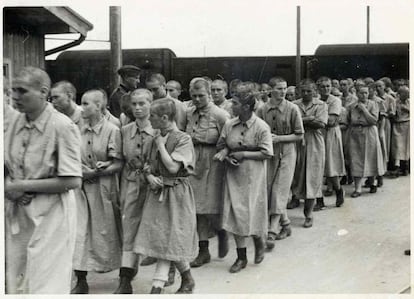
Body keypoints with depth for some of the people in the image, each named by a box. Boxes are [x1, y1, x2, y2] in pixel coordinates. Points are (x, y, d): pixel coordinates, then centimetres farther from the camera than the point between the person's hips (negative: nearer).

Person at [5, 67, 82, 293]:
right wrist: (8, 187, -8)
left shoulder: (62, 126, -15)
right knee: (15, 282, 15)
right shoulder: (15, 123, 4)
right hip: (16, 213, 6)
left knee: (46, 285, 2)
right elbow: (7, 168, 14)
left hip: (50, 214, -6)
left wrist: (23, 186, -16)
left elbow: (72, 181, -19)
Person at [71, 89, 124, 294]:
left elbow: (119, 164, -9)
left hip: (103, 187, -3)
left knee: (106, 231, 7)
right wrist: (81, 169, -9)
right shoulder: (79, 131, 5)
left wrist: (100, 171, -23)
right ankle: (81, 281, 5)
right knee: (78, 230, -5)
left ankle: (124, 271, 31)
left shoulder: (112, 131, -8)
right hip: (81, 187, 4)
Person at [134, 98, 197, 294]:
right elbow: (148, 165, 15)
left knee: (170, 240, 0)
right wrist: (149, 176, -6)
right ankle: (158, 286, 16)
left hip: (176, 193, -6)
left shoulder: (183, 139, -12)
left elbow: (173, 167, -20)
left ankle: (157, 286, 4)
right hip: (158, 192, 6)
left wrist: (161, 145, -12)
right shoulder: (156, 139, 9)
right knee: (161, 239, 6)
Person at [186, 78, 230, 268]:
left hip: (213, 164, -5)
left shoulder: (220, 115, -10)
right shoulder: (189, 114, 7)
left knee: (211, 207, -2)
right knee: (199, 209, 8)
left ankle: (222, 233, 32)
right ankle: (203, 251, 18)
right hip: (194, 164, 5)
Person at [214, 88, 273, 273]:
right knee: (235, 213, 2)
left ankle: (259, 243, 34)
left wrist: (243, 154, -15)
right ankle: (241, 257, 14)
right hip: (234, 175, 4)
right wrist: (224, 152, -10)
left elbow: (267, 153, -11)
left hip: (253, 175, -4)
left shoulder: (261, 127, -10)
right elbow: (222, 144, 12)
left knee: (252, 211, 1)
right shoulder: (229, 125, 2)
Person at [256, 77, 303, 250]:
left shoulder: (292, 109, -6)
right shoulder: (262, 110, -1)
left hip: (286, 153, -3)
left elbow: (299, 135, -3)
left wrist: (279, 138, -14)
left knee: (279, 192, -8)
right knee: (269, 191, 9)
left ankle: (272, 233, -8)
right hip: (268, 153, 4)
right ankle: (286, 224, 27)